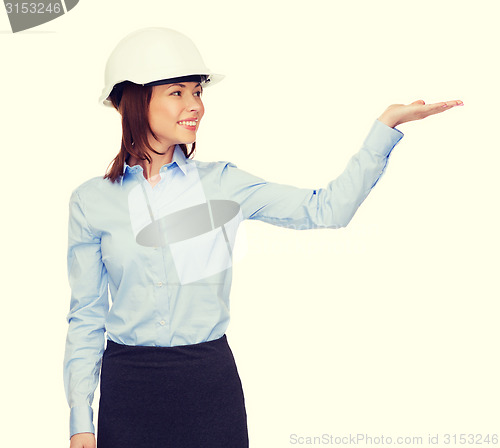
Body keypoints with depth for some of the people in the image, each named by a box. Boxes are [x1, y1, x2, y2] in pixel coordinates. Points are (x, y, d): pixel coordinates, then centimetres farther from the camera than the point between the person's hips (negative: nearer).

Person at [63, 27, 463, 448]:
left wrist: (387, 123, -5)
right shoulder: (91, 201, -1)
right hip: (128, 383, 0)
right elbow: (86, 315, 3)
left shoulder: (221, 183, 1)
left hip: (211, 380, 1)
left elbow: (326, 208, 0)